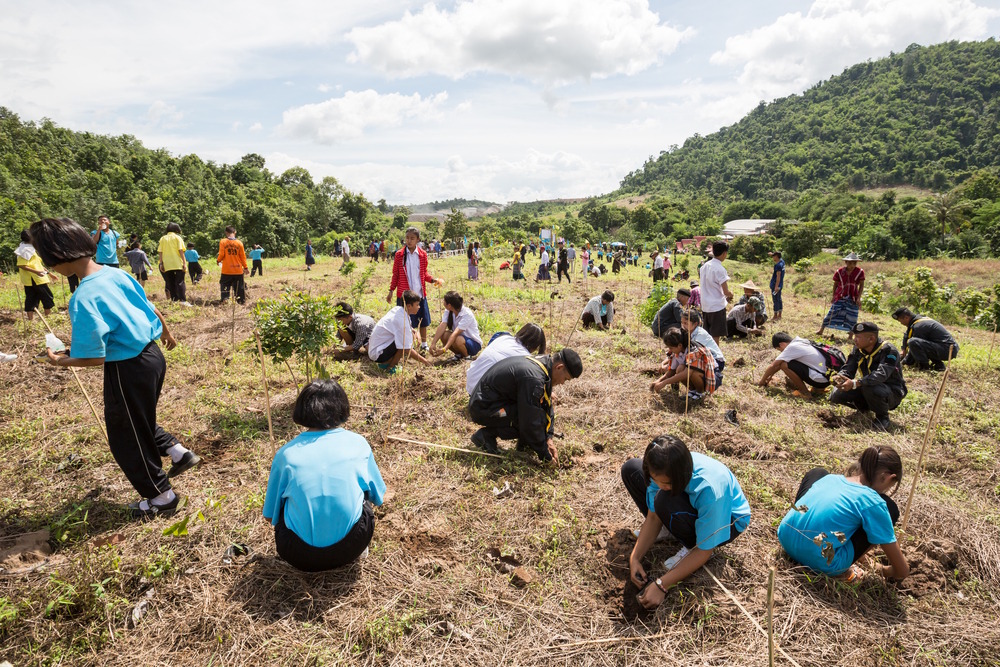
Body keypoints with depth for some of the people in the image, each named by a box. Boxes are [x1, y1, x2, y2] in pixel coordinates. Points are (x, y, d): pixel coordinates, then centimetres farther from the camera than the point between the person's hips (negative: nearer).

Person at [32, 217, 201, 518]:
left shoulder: (83, 299, -25)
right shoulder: (116, 273, -2)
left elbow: (95, 358, -21)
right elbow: (152, 309, 10)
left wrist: (60, 361, -2)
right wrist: (167, 334, 28)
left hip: (128, 370, -8)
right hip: (152, 355, 8)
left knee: (126, 437, 14)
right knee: (138, 421, 30)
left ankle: (161, 497, 29)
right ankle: (178, 452, 31)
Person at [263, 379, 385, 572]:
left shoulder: (286, 454, 1)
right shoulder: (358, 443, 1)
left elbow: (270, 515, 12)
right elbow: (378, 496, 15)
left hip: (299, 557, 1)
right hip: (350, 549, 0)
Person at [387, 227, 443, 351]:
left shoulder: (423, 254, 3)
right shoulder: (399, 255, -1)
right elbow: (395, 275, 4)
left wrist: (433, 280, -6)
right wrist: (391, 291, 2)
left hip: (420, 293, 2)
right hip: (404, 293, -2)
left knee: (423, 319, 10)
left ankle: (424, 344, 25)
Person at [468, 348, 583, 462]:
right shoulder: (533, 378, -28)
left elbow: (547, 406, 11)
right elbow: (531, 422, -25)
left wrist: (549, 438, 5)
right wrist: (544, 454, -14)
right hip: (483, 408, -10)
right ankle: (486, 435, -11)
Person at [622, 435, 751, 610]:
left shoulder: (708, 489, -41)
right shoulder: (662, 471, -26)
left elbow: (704, 551, -30)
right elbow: (653, 517, -11)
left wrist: (661, 585, -31)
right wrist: (635, 558, -22)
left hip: (728, 520, -6)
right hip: (691, 503, 6)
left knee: (665, 502, -38)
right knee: (630, 469, -9)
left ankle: (691, 547, -8)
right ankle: (668, 526, 6)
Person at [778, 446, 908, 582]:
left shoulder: (830, 478, 9)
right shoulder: (873, 502, -7)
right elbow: (902, 571, 1)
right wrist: (884, 570, 24)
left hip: (786, 540, 6)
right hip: (820, 564, -5)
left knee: (817, 472, 26)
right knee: (890, 508, 7)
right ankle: (843, 569, 5)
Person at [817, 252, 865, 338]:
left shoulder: (860, 272, -5)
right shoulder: (839, 272, -4)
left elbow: (861, 285, -1)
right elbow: (835, 284, 6)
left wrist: (858, 298, -9)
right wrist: (833, 297, 5)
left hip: (852, 298, 0)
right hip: (840, 297, 0)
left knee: (851, 317, 0)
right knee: (833, 312, 0)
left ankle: (850, 335, 10)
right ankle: (821, 330, 8)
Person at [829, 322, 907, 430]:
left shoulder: (889, 350, -23)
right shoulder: (858, 349, -3)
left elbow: (881, 375, -38)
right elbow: (848, 369, -7)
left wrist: (854, 383, -48)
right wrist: (839, 377, -32)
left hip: (892, 393, -6)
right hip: (867, 388, 6)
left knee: (870, 388, -39)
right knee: (837, 395, -13)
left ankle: (883, 417, -10)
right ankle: (864, 408, 16)